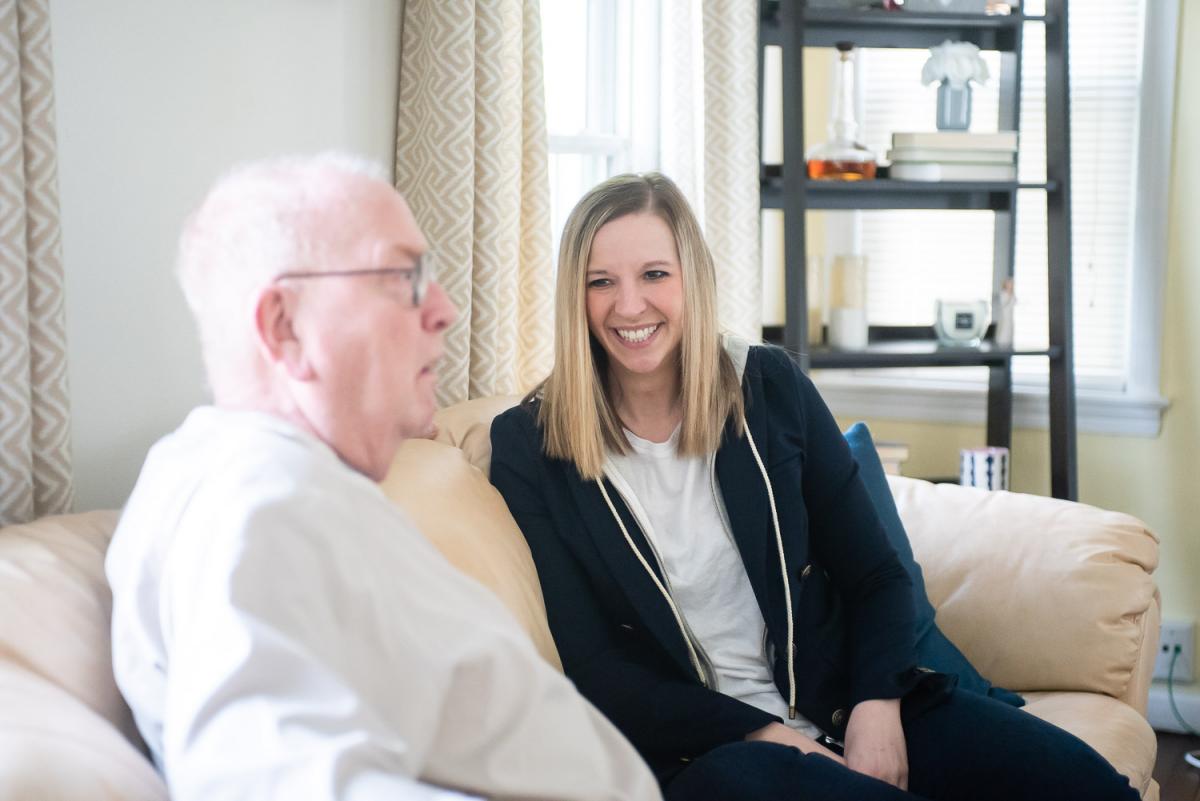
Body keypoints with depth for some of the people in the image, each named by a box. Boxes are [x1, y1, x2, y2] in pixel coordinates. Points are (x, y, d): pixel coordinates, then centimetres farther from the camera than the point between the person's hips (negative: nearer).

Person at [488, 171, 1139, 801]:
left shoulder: (770, 386, 4)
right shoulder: (529, 447, -4)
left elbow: (876, 576, 6)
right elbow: (591, 668, -7)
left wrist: (877, 707, -13)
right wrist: (760, 734, -16)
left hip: (842, 704, 2)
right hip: (696, 747, -1)